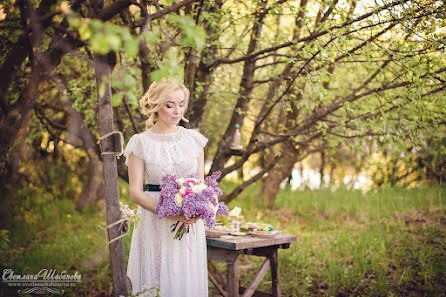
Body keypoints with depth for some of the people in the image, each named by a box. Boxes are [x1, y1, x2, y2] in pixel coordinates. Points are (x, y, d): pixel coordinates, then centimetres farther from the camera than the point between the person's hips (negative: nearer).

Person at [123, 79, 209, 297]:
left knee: (189, 279, 8)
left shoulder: (194, 139, 7)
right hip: (155, 225, -3)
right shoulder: (141, 143, -3)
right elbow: (135, 191, -6)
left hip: (191, 223, 3)